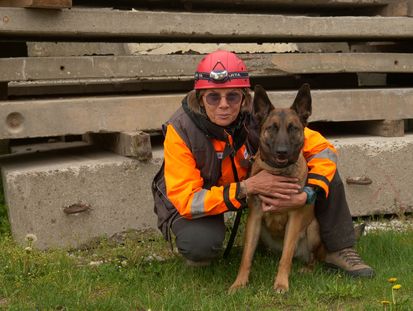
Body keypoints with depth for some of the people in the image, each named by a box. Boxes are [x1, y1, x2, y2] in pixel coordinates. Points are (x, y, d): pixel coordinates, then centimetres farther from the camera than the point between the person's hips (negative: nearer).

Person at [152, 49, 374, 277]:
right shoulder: (180, 130, -30)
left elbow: (323, 149, -18)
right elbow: (187, 201, -33)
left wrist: (305, 196, -36)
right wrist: (247, 187, -43)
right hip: (196, 199, -3)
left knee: (324, 169, -13)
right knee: (199, 244, -38)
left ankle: (339, 250, 2)